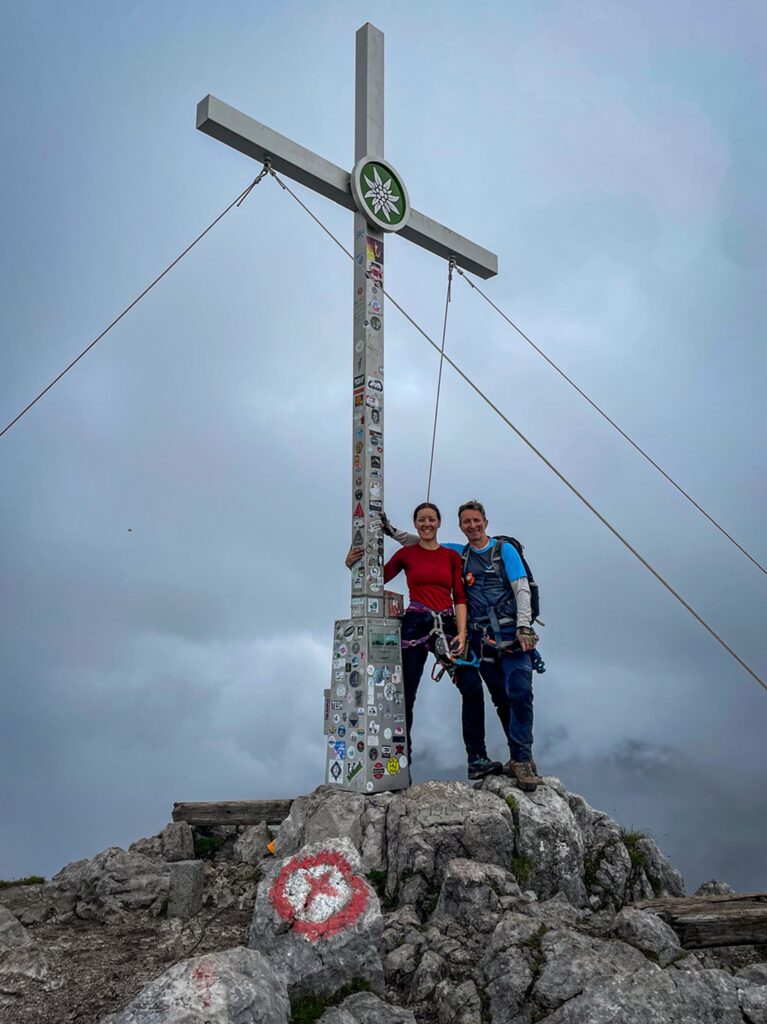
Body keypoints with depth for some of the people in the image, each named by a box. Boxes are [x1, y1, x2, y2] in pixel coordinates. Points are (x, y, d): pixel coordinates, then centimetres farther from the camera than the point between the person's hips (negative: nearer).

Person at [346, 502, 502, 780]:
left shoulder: (452, 556, 11)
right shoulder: (406, 554, 7)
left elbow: (460, 597, 6)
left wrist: (461, 633, -6)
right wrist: (353, 564, -11)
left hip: (447, 626, 2)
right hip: (415, 626, -1)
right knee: (406, 696, -2)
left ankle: (477, 760, -2)